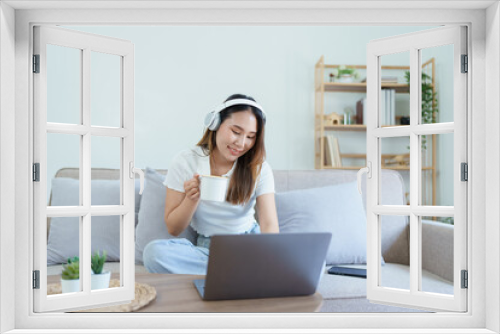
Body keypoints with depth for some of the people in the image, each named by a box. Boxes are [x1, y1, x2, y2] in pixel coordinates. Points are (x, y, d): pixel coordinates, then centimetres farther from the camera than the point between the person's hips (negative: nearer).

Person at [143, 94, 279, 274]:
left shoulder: (259, 168, -4)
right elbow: (173, 229, -2)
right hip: (206, 248, 1)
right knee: (154, 251, -29)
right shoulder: (185, 162, -6)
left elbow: (270, 225, -15)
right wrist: (191, 199, -22)